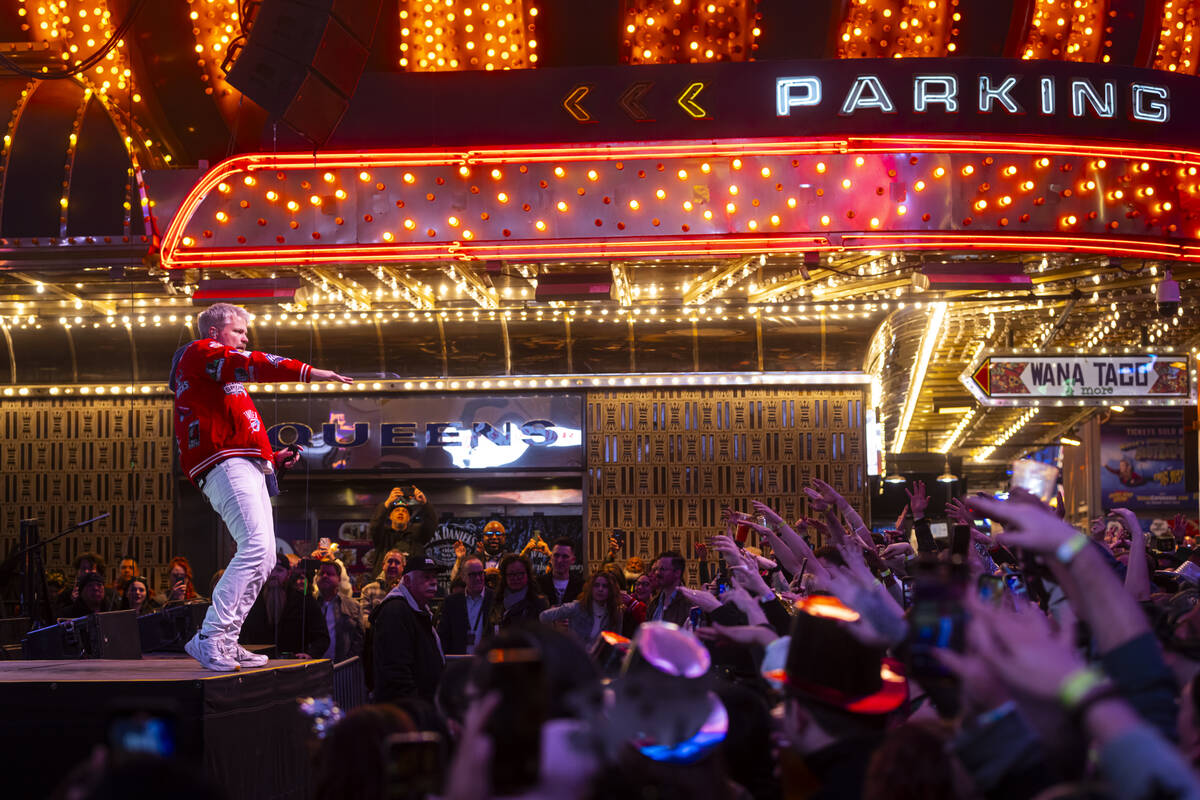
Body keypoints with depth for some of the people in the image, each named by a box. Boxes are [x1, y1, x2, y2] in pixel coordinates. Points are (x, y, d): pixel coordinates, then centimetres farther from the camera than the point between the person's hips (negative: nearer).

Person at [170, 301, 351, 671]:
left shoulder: (227, 384, 33)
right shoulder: (199, 353, 4)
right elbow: (250, 363, -13)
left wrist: (273, 458, 18)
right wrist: (309, 372, -19)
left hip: (247, 468, 11)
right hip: (224, 464, -10)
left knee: (263, 557, 5)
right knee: (256, 546, -22)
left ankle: (226, 642, 3)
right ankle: (210, 637, -24)